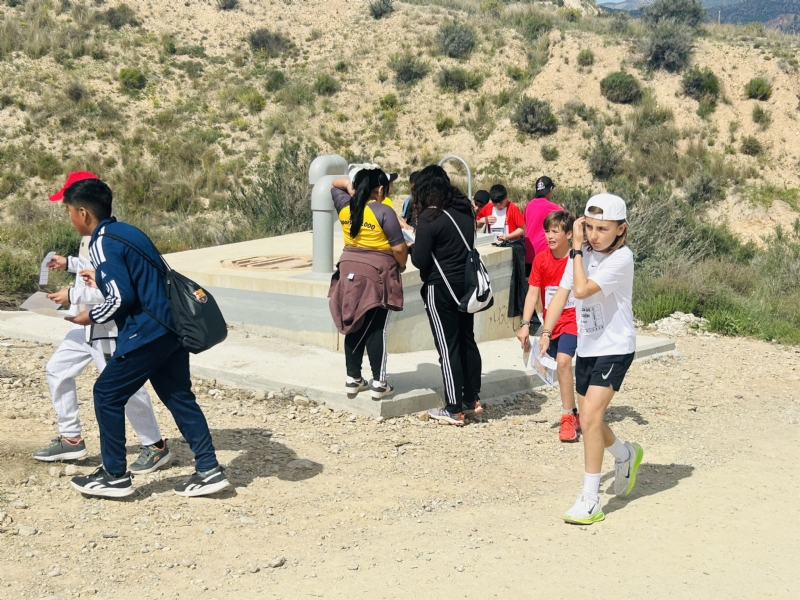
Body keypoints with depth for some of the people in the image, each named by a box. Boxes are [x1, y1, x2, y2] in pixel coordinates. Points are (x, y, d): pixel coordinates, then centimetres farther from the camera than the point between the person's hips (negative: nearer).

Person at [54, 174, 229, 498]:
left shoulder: (102, 244, -13)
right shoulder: (125, 231, 15)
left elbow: (121, 299, -19)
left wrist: (90, 317, -3)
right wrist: (101, 282, 22)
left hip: (147, 332, -9)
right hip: (171, 326, 9)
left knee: (107, 395, 5)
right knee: (178, 397, 13)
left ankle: (114, 475, 14)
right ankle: (209, 470, 14)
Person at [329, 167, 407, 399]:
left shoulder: (344, 207, 5)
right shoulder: (383, 212, -13)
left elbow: (335, 185, 26)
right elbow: (399, 247, -14)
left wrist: (349, 185, 6)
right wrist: (402, 266, 5)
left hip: (350, 272, 6)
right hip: (377, 275, -6)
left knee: (354, 327, 11)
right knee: (376, 329, -1)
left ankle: (353, 379, 17)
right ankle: (379, 383, 3)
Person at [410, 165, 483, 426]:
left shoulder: (429, 217, -15)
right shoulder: (464, 210, 6)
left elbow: (419, 260, -16)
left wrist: (413, 247, 6)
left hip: (441, 288, -7)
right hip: (467, 284, 7)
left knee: (448, 346, -1)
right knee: (467, 340, 16)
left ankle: (454, 409, 5)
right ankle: (472, 399, 25)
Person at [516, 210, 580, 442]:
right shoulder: (541, 259, -2)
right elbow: (533, 293, -3)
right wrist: (525, 324, -11)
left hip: (573, 320, -4)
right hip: (551, 323, 5)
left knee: (563, 361, -23)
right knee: (561, 365, 13)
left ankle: (568, 417, -13)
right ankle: (573, 413, 33)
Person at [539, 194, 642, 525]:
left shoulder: (622, 257, -17)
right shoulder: (583, 252, 4)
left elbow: (583, 289, -27)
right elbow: (563, 291, 2)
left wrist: (576, 249, -17)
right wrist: (547, 331, -8)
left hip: (615, 348, -7)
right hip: (587, 347, 7)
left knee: (591, 415, -19)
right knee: (588, 421, 15)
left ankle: (590, 500, -11)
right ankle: (626, 455, 47)